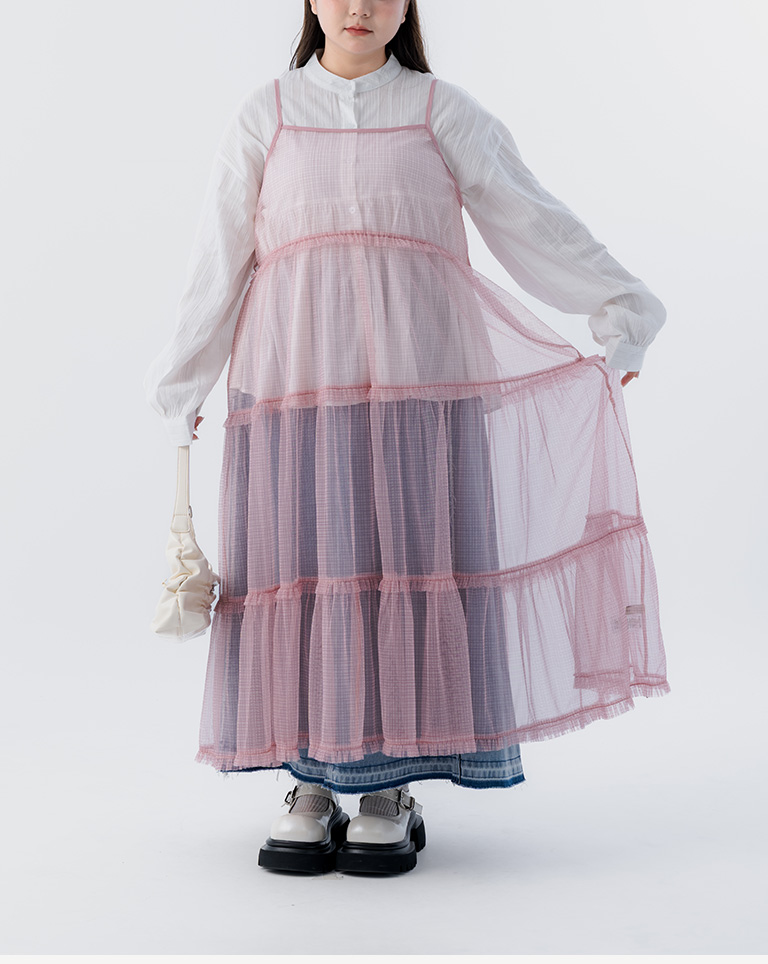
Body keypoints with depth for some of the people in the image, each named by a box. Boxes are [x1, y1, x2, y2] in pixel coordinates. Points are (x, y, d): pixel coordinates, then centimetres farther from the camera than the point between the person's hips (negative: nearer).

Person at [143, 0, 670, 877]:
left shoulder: (443, 112, 10)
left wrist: (618, 309, 4)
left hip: (420, 377, 0)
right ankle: (311, 781, 14)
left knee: (413, 560, -2)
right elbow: (220, 261, 11)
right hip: (295, 378, 1)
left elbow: (533, 223, 9)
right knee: (302, 564, 0)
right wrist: (181, 385, 11)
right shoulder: (265, 115, 11)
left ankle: (394, 787, 11)